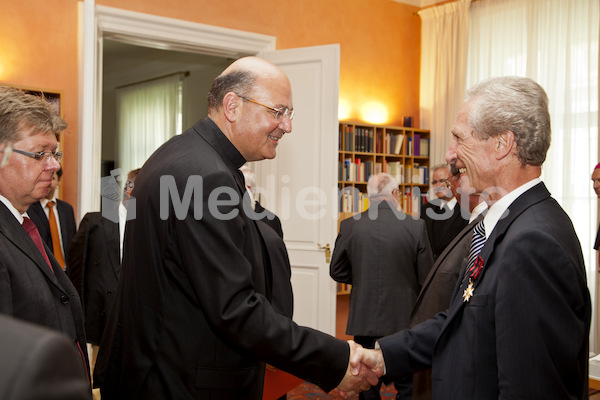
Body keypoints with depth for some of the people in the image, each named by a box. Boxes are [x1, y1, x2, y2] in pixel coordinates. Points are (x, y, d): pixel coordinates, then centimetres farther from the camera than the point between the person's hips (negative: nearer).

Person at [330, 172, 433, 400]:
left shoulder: (349, 226, -8)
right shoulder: (416, 227, -12)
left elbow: (336, 271, 2)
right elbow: (426, 278, -6)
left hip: (364, 319, 2)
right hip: (404, 318, -1)